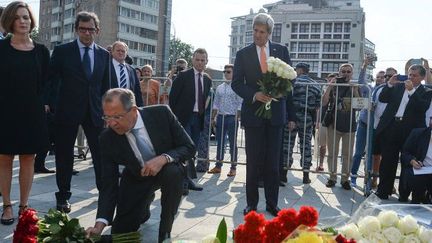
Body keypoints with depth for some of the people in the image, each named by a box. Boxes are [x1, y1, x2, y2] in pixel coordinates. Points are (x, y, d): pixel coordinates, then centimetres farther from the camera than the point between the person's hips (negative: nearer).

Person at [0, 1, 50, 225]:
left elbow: (44, 84, 8)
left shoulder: (41, 51, 6)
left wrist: (42, 105, -2)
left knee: (28, 159, 6)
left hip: (32, 114, 1)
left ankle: (24, 205, 15)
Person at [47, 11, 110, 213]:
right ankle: (63, 196, 19)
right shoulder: (62, 51, 0)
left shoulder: (104, 55, 8)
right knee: (64, 155, 6)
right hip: (67, 111, -2)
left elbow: (105, 85, 11)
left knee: (101, 153, 4)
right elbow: (51, 79, 2)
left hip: (94, 111, 2)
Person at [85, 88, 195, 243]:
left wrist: (164, 158, -39)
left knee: (174, 172, -37)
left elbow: (189, 147, -19)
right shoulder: (107, 139, -23)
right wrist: (100, 224, -32)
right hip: (135, 179, 2)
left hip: (166, 170, -1)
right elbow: (108, 184, -20)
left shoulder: (161, 114, -26)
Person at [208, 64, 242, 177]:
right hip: (220, 117, 5)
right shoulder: (219, 87, 11)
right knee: (220, 142, 10)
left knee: (233, 143, 2)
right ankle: (218, 166, 18)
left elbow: (240, 104, -8)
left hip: (232, 117, -5)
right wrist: (213, 118, 9)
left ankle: (233, 167, 10)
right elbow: (215, 104, 14)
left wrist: (237, 117, -14)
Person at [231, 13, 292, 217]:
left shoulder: (281, 51, 6)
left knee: (273, 161, 5)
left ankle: (272, 203, 15)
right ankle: (251, 203, 12)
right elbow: (236, 83, 0)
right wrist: (254, 95, -17)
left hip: (276, 112, 1)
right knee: (253, 161, 2)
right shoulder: (243, 54, 3)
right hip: (253, 112, -1)